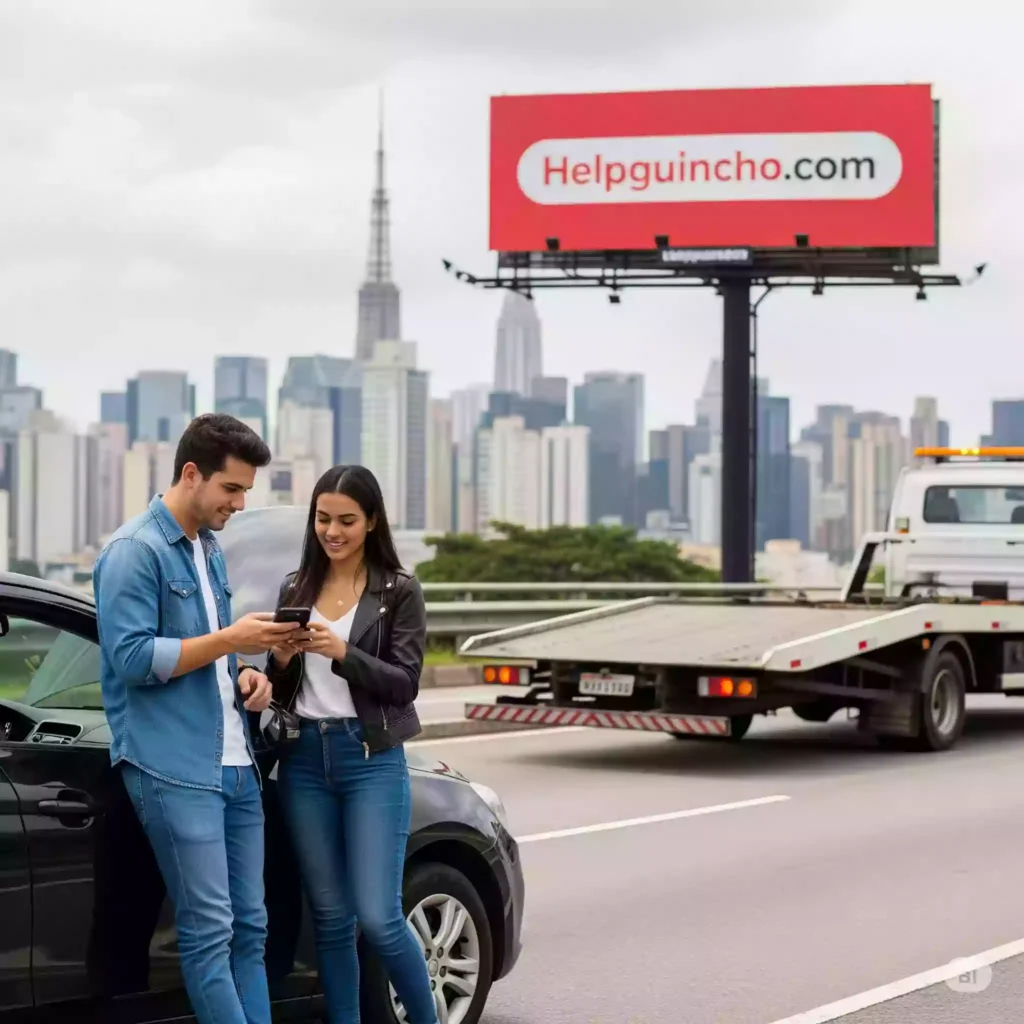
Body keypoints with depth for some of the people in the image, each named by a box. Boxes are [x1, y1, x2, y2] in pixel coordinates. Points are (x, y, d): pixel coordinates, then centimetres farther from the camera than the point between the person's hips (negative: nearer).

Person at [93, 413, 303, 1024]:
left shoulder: (210, 549, 18)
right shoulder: (136, 551, -9)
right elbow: (133, 658, -17)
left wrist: (244, 675, 6)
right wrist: (230, 640, -16)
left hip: (236, 766, 9)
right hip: (176, 770, -9)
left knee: (249, 928, 8)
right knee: (210, 933, -8)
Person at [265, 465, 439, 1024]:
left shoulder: (398, 591, 0)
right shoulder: (295, 589, 11)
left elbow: (404, 683, -7)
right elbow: (280, 689, 13)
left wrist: (341, 653, -20)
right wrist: (282, 658, -9)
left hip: (371, 759, -4)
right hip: (304, 759, 4)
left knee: (378, 917, -8)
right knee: (330, 917, 7)